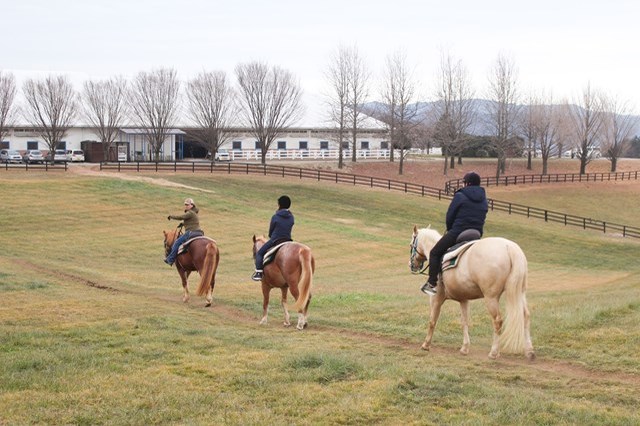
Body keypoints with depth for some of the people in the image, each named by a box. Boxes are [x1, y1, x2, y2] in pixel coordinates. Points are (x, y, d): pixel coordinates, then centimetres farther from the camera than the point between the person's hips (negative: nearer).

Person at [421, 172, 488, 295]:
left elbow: (449, 216, -4)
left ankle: (432, 283, -3)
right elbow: (481, 219, 15)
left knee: (435, 253, 6)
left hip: (457, 232, -7)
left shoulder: (460, 196, -6)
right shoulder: (484, 200, 13)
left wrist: (450, 229, 15)